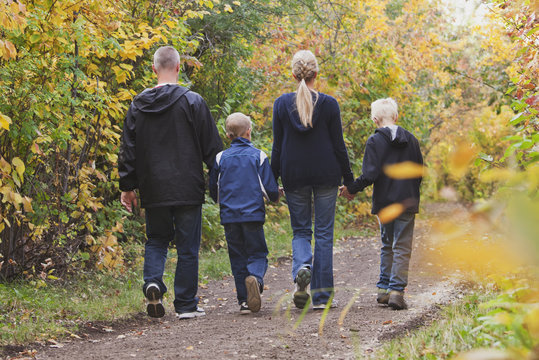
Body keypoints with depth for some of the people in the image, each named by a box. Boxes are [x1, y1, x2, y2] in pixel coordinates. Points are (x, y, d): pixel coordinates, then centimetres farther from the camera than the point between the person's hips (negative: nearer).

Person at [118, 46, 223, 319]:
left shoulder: (139, 104, 3)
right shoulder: (192, 101, -7)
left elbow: (128, 150, 6)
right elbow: (211, 146, -3)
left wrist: (127, 186, 14)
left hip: (153, 191, 3)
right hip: (187, 189, -3)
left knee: (156, 240, 18)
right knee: (187, 247, 5)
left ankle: (152, 281, -8)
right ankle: (186, 305, 7)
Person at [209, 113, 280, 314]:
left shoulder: (221, 158, 5)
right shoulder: (258, 156, -1)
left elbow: (213, 191, 12)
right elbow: (270, 188, -3)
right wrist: (274, 197, 20)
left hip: (229, 216, 2)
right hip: (253, 214, -2)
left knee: (237, 258, 9)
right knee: (257, 253, 7)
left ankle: (244, 301, 4)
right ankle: (255, 277, -25)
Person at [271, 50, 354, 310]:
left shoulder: (282, 104, -2)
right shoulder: (329, 104, -5)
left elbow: (278, 147, 0)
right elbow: (338, 145, -2)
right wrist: (349, 178, 7)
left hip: (294, 176, 1)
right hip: (326, 175, -1)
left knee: (300, 230, 13)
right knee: (324, 233, 5)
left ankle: (302, 267, -19)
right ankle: (322, 296, 4)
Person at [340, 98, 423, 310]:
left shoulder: (375, 141, -7)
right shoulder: (411, 140, 5)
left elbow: (370, 175, -14)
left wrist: (352, 189, -1)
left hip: (384, 203, -1)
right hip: (407, 203, 1)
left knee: (387, 246, 13)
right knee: (402, 248, 1)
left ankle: (383, 289, 13)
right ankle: (396, 291, -7)